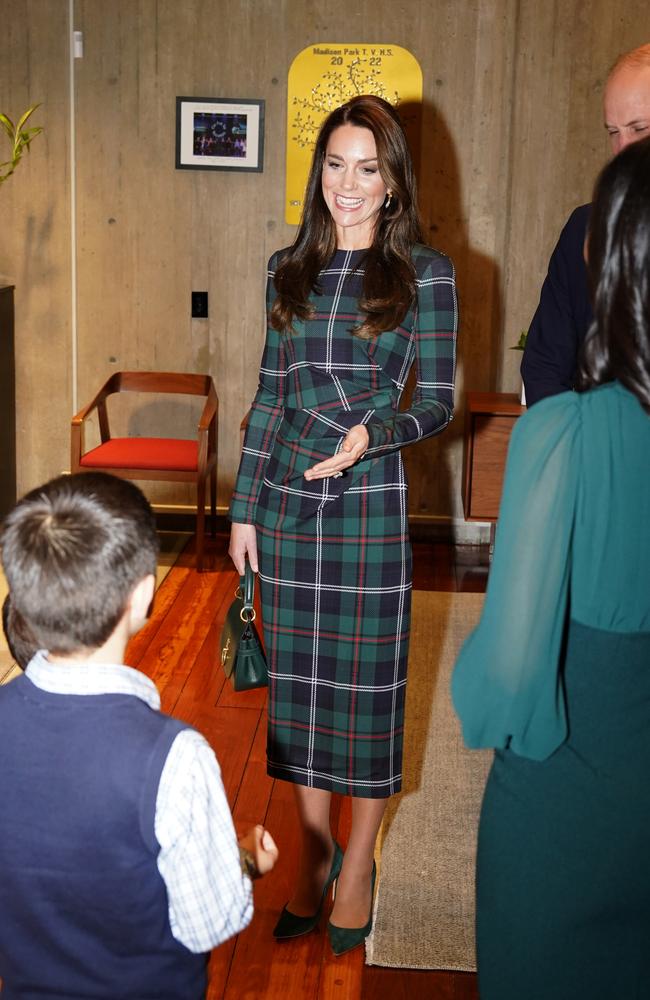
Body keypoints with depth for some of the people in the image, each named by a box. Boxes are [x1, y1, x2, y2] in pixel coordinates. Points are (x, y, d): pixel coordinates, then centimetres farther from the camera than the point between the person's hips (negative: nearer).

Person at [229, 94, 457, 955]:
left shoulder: (424, 273, -4)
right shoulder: (289, 270, 8)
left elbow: (439, 400, -4)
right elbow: (270, 395, 11)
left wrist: (371, 434, -23)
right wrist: (243, 507, 9)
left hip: (369, 498, -4)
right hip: (286, 496, 4)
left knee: (367, 679, 5)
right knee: (298, 674, 11)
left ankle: (358, 861, 23)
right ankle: (314, 849, 29)